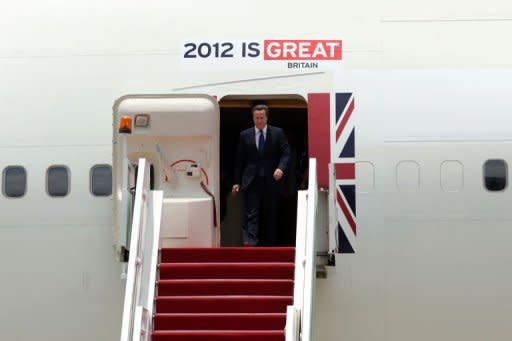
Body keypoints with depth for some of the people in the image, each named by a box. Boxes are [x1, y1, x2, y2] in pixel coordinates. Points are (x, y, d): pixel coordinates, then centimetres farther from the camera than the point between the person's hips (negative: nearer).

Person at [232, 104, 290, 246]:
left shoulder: (277, 133, 5)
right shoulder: (245, 135, 7)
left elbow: (285, 153, 0)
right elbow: (239, 160, 9)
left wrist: (281, 168, -19)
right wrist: (236, 182, 5)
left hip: (271, 181, 0)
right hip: (252, 181, 0)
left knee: (271, 216, 5)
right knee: (251, 214, -10)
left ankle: (270, 246, 13)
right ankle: (250, 242, -21)